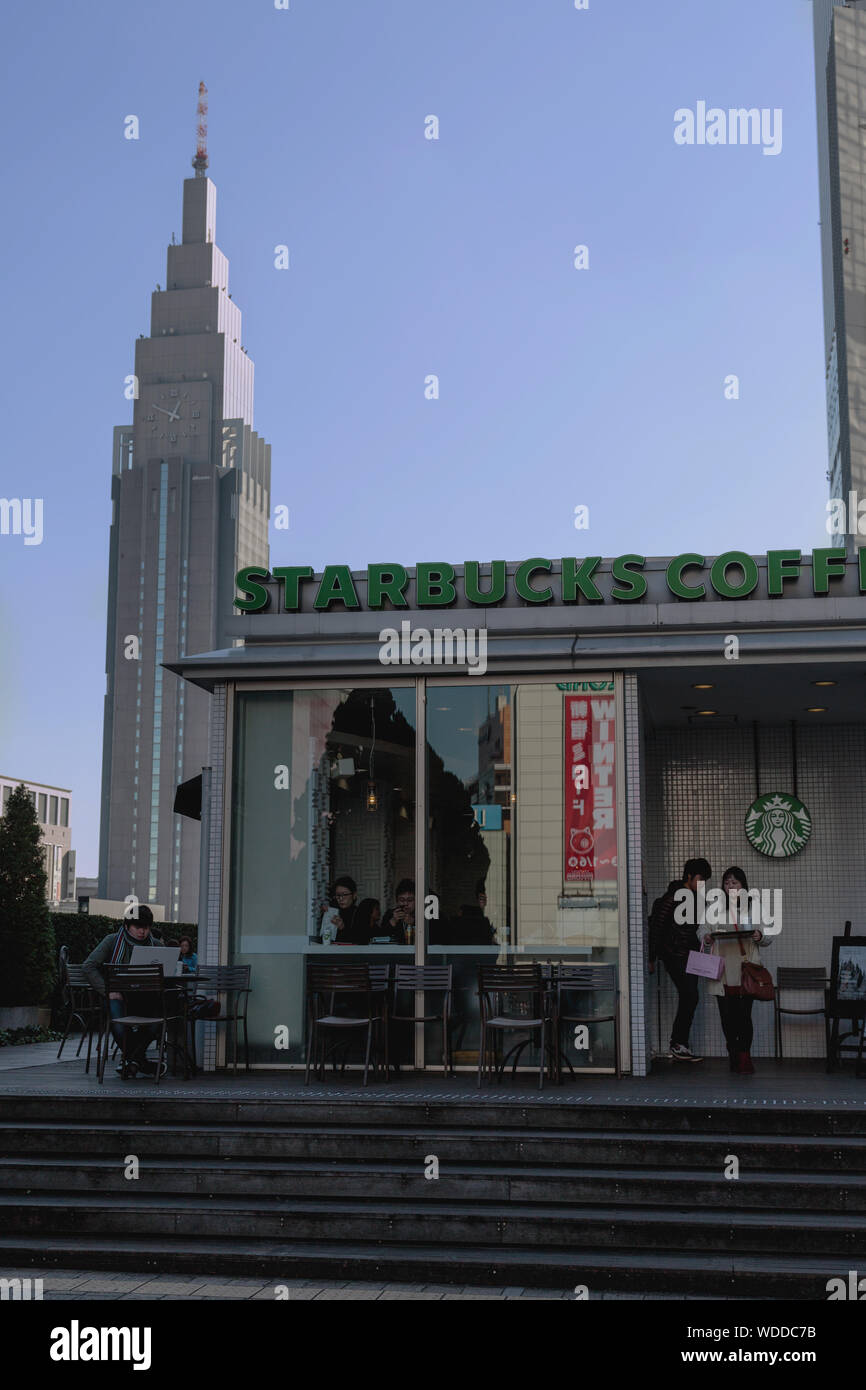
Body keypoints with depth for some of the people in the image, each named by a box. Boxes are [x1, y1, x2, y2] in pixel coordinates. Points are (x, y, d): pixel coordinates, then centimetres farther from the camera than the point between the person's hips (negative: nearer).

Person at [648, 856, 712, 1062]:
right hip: (675, 956, -8)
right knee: (690, 997, -13)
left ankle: (679, 1047, 15)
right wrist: (651, 959, -11)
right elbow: (656, 927, -12)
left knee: (688, 999, 8)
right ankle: (679, 1045, -5)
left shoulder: (695, 898, 12)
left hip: (690, 955, 8)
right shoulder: (673, 897, -13)